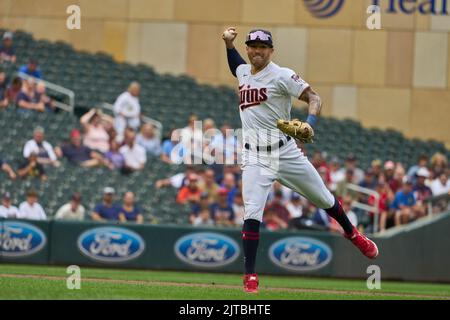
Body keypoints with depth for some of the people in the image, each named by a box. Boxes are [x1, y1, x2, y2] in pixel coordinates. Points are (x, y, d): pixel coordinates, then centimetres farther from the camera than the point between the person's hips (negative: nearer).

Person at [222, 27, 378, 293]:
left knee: (323, 199, 11)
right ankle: (250, 276, -10)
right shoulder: (243, 72, 11)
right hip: (255, 158, 3)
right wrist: (229, 43, 19)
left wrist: (310, 123, -34)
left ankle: (352, 234, 40)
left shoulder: (282, 76, -9)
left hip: (286, 152, -3)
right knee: (252, 214, -13)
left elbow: (313, 97, -15)